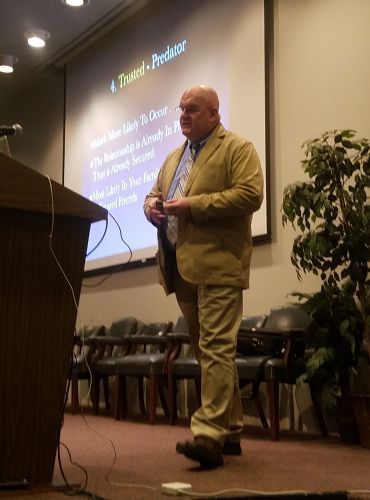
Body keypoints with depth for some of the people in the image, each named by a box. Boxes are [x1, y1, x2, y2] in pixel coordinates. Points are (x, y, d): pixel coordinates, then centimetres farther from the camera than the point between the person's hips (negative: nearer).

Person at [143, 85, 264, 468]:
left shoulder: (237, 148, -1)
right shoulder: (173, 158, 24)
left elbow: (250, 194, -14)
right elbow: (154, 194, 27)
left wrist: (193, 205, -17)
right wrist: (152, 205, 2)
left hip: (217, 264, -8)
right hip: (182, 268, 8)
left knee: (216, 349, -13)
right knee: (208, 351, 11)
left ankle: (210, 435, -15)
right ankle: (230, 430, 18)